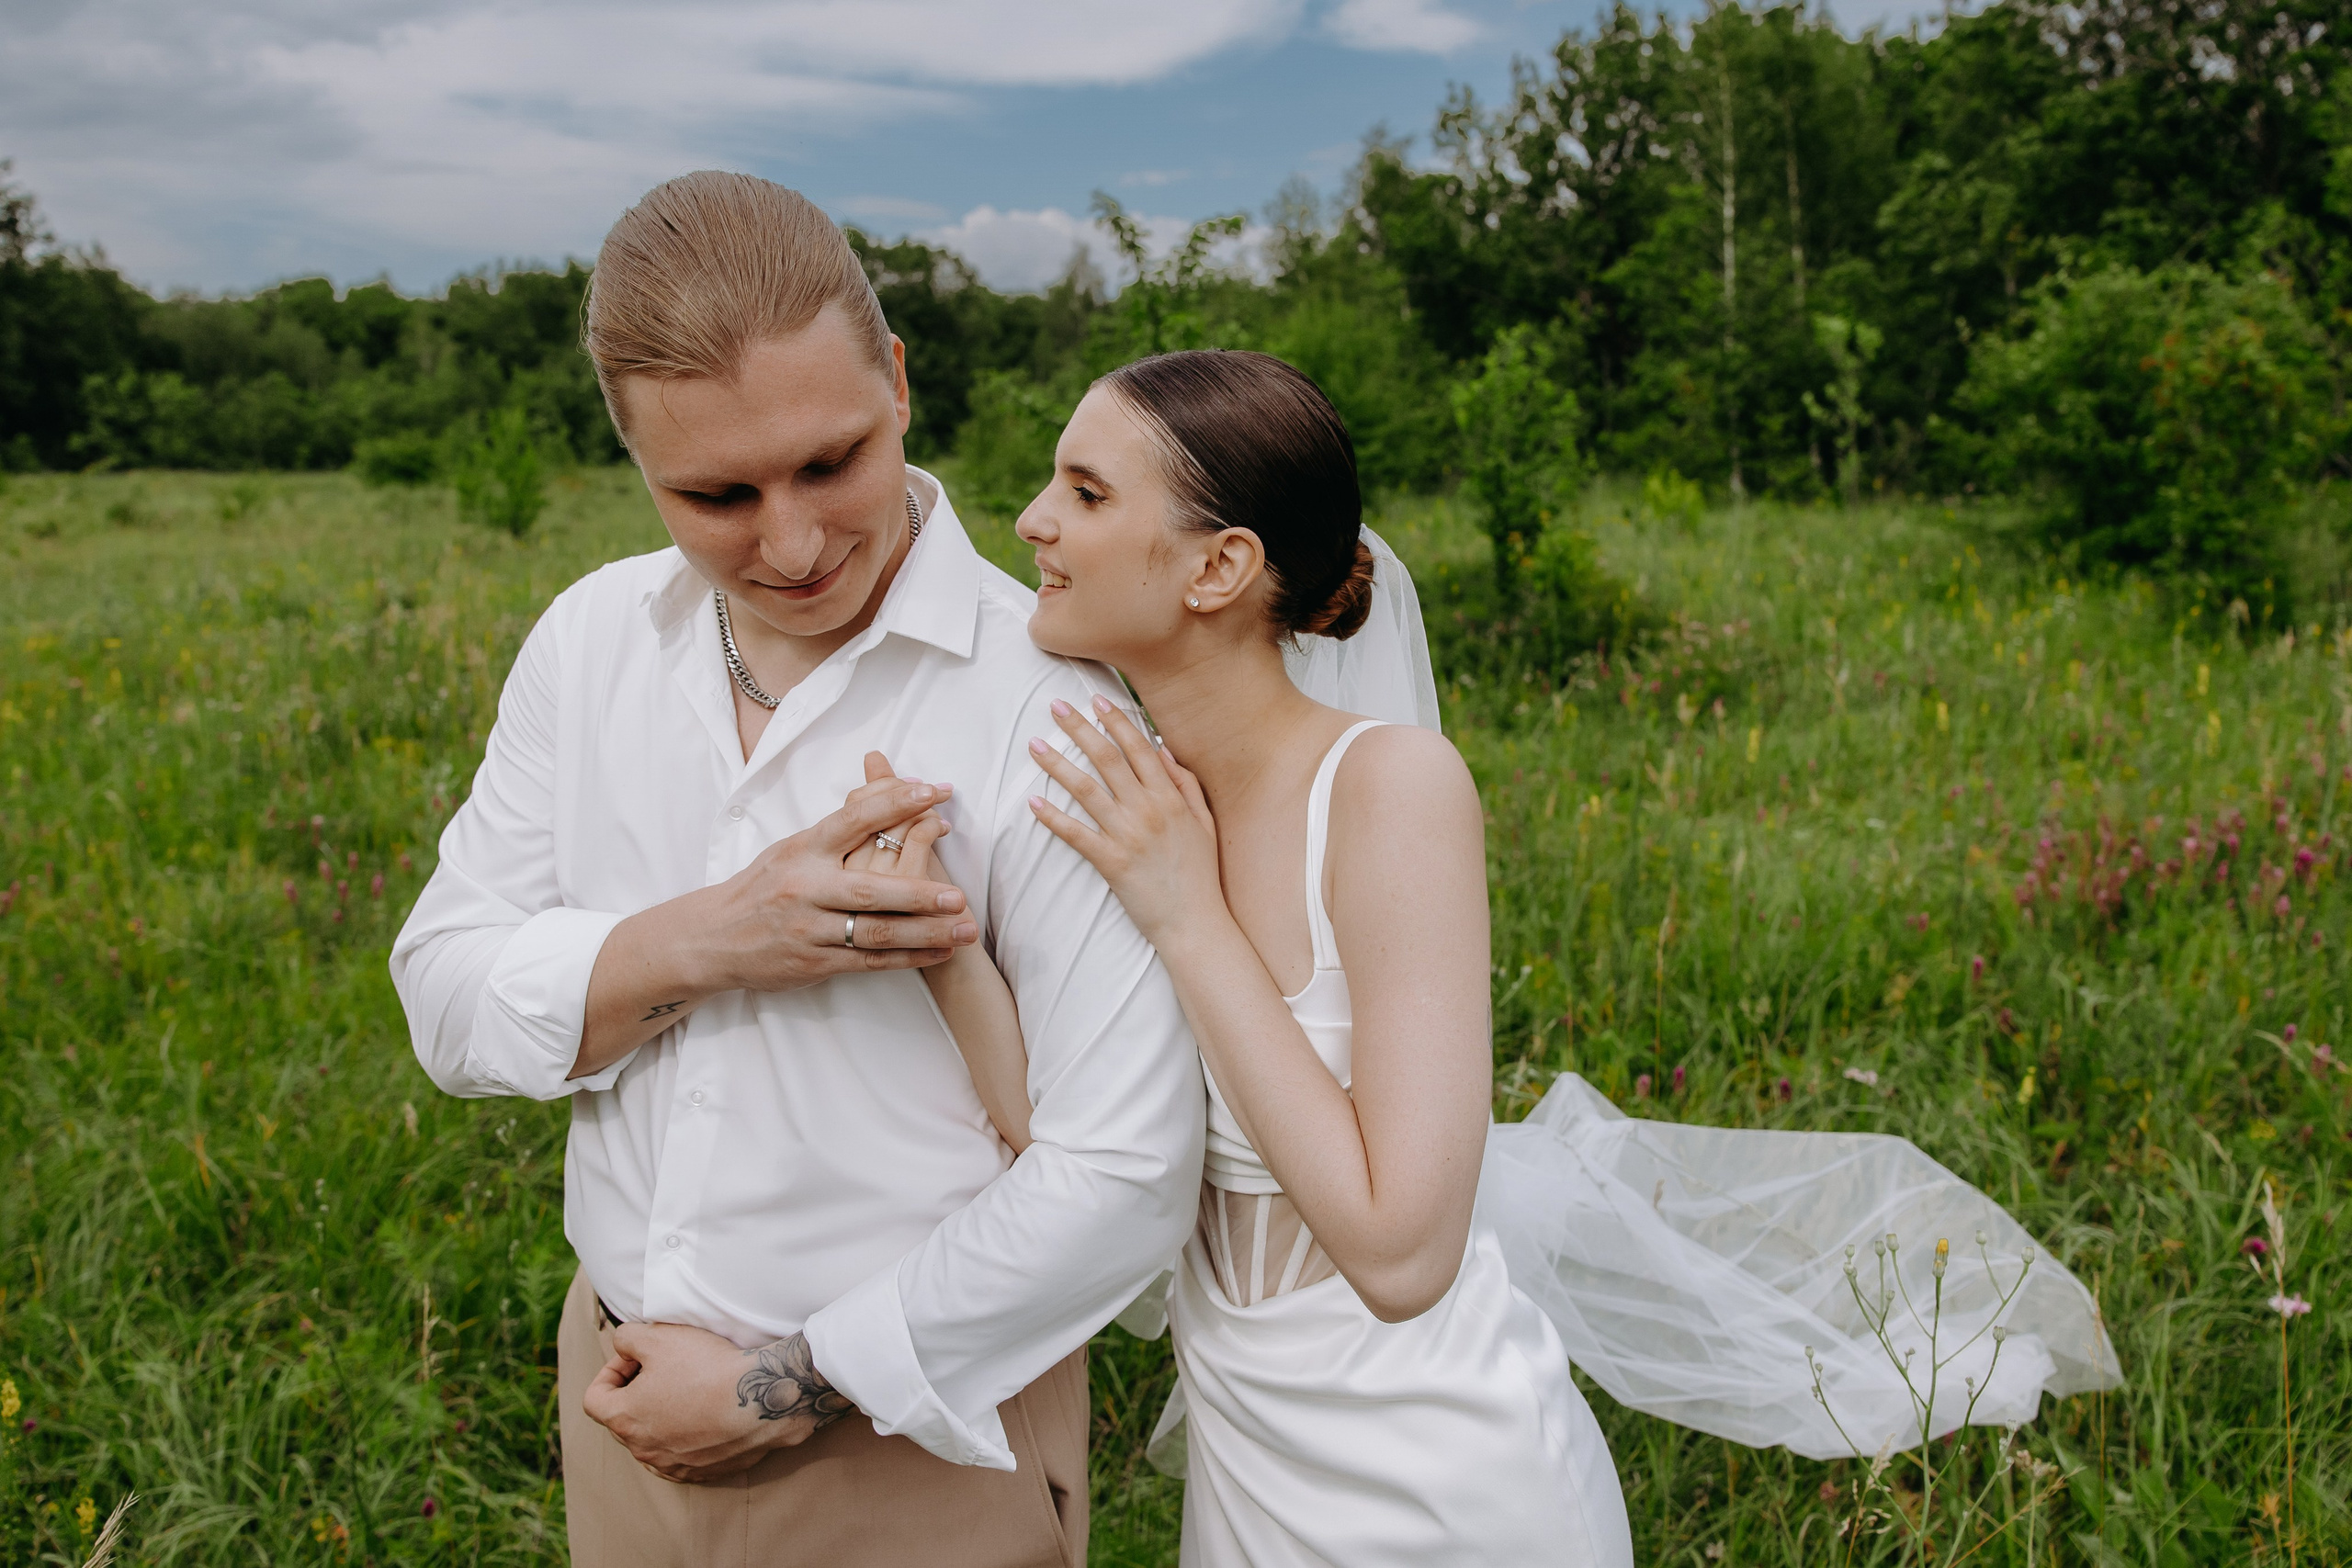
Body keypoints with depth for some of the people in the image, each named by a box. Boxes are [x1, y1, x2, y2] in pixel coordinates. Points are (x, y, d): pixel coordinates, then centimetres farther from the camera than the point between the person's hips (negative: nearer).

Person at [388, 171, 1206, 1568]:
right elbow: (448, 1004, -2)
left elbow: (1125, 1178, -23)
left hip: (913, 1441, -4)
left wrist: (783, 1388, -15)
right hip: (629, 1398, 5)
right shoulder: (590, 640, -3)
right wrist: (699, 941, -21)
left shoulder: (1043, 702, -21)